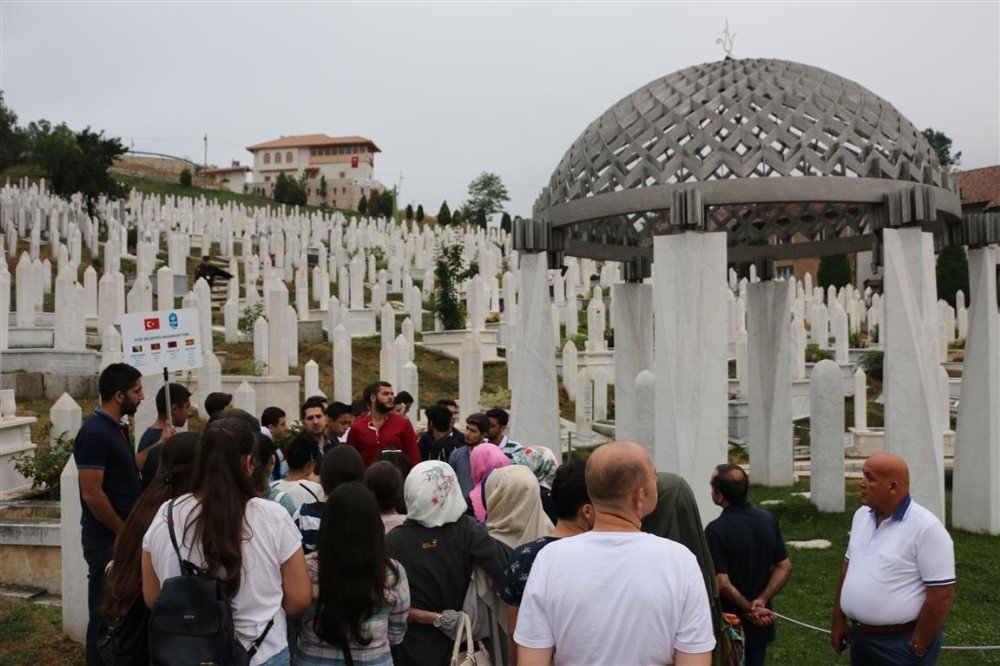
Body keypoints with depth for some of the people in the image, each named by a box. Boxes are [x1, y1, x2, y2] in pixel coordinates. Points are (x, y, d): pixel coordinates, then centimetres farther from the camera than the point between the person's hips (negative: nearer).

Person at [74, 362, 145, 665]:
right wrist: (122, 532, -15)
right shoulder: (95, 433, -20)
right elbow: (92, 494, -22)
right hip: (108, 540, -9)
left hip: (125, 535, 9)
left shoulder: (117, 428, 10)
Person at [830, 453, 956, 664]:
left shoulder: (926, 527, -19)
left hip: (901, 644, -7)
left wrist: (918, 647, -14)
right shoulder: (861, 515, 4)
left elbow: (942, 596, -18)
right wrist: (838, 621, 12)